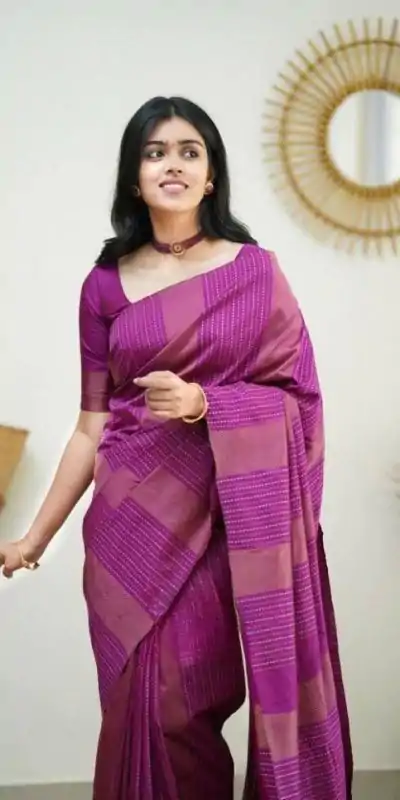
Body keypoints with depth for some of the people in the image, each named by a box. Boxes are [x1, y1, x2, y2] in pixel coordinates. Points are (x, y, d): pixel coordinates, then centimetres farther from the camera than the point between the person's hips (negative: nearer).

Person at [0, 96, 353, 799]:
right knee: (146, 707, 5)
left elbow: (297, 397, -1)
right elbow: (92, 427, 7)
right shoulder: (106, 284, 6)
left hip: (225, 518, -1)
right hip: (135, 519, 2)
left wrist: (203, 403, -16)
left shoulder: (256, 271, 1)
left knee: (191, 708, 1)